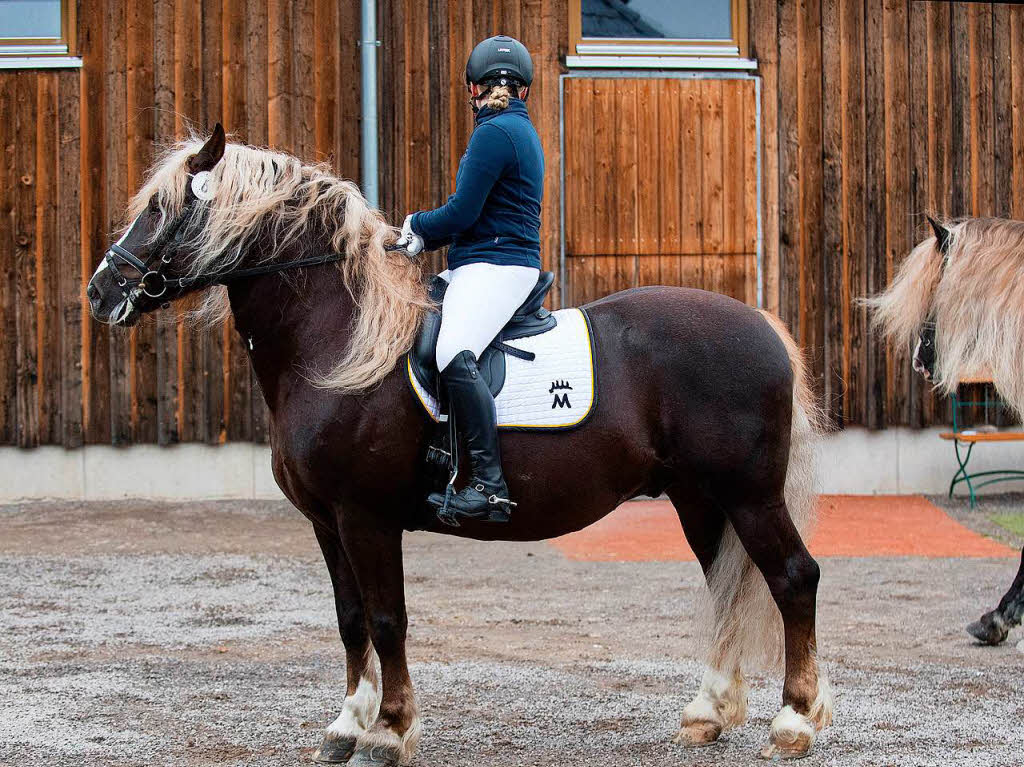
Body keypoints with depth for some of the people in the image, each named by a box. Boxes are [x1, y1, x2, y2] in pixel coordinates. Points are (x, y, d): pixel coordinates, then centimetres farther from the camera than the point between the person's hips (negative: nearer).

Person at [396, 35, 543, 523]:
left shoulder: (494, 133, -12)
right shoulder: (522, 130, 20)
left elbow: (463, 212, -14)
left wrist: (419, 225, 6)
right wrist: (424, 238, 13)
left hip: (494, 267, -11)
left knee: (454, 355, -30)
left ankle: (490, 485, -37)